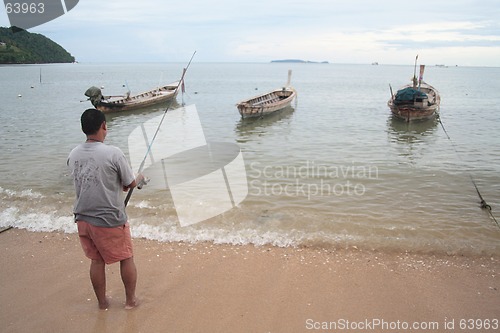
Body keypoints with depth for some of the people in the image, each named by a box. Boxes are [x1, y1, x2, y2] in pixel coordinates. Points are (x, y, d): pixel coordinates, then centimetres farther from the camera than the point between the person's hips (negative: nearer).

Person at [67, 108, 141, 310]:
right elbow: (130, 184, -7)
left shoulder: (73, 155, 0)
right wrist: (139, 178, 15)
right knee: (126, 258, 14)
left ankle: (102, 302, 34)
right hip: (110, 220, -5)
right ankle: (130, 300, 28)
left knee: (96, 260, 20)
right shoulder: (113, 153, -18)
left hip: (83, 219, 5)